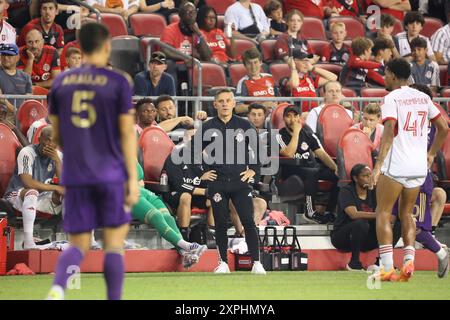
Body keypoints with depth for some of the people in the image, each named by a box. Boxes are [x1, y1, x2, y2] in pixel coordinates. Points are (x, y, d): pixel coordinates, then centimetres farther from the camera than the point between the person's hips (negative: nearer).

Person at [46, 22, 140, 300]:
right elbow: (127, 134, -7)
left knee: (78, 245, 5)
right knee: (114, 243, 8)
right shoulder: (118, 82, -5)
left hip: (75, 176, 3)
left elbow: (57, 135, 12)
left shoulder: (61, 82, 6)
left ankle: (58, 288, -23)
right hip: (111, 174, -3)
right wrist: (133, 178, -4)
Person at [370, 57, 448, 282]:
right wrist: (431, 154, 25)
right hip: (419, 167, 6)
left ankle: (388, 268, -5)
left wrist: (378, 164, -20)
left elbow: (389, 132, -19)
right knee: (406, 214, 18)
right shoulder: (423, 97, 11)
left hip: (395, 166, -6)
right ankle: (409, 261, -1)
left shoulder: (392, 98, -7)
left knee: (383, 213, 4)